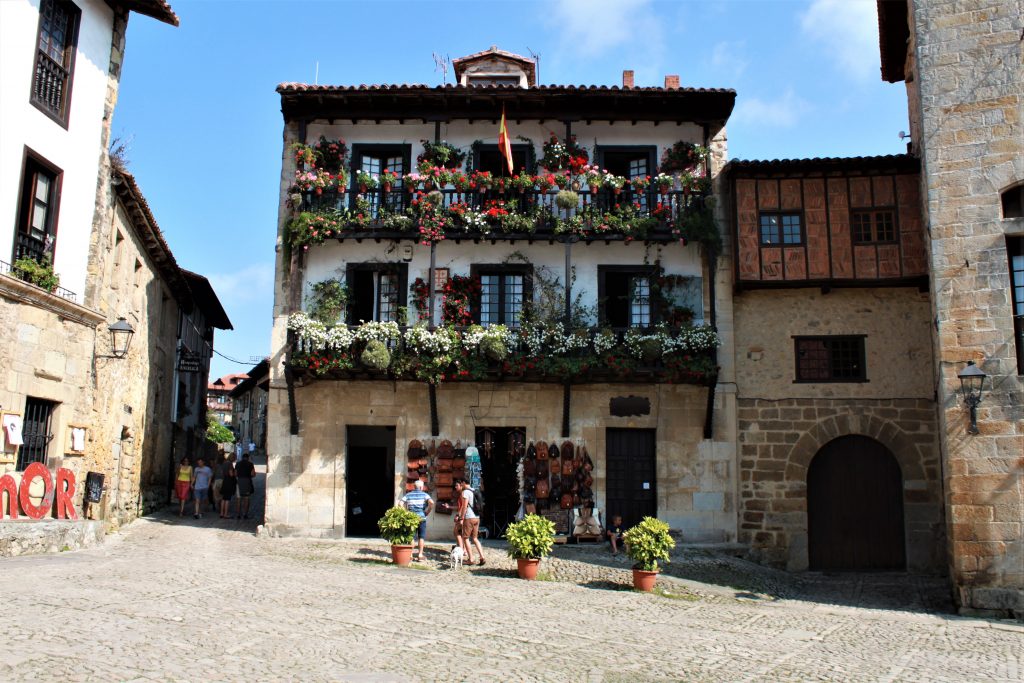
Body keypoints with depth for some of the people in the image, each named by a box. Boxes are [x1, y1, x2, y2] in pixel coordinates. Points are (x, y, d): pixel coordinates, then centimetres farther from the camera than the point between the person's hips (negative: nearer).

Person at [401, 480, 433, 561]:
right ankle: (420, 555, 8)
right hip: (421, 518, -2)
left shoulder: (408, 495, 6)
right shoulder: (424, 494, 0)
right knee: (421, 537, 9)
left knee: (411, 537, 11)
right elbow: (431, 502, -17)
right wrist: (427, 512, -5)